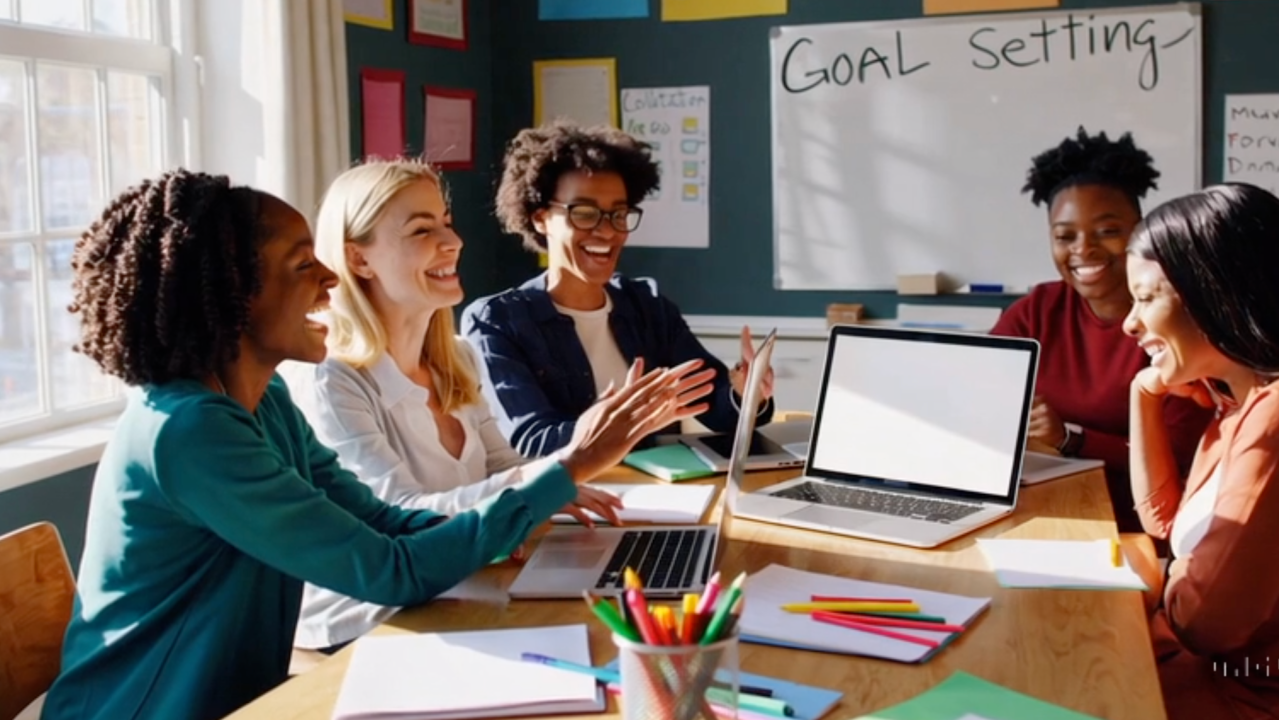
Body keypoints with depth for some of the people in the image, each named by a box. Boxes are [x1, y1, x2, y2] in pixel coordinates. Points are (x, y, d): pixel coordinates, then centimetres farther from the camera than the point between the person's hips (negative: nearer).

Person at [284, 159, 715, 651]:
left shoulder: (455, 361, 7)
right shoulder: (327, 384, -17)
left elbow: (504, 472, 8)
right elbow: (401, 521, -26)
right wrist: (537, 480, -39)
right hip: (362, 637, -7)